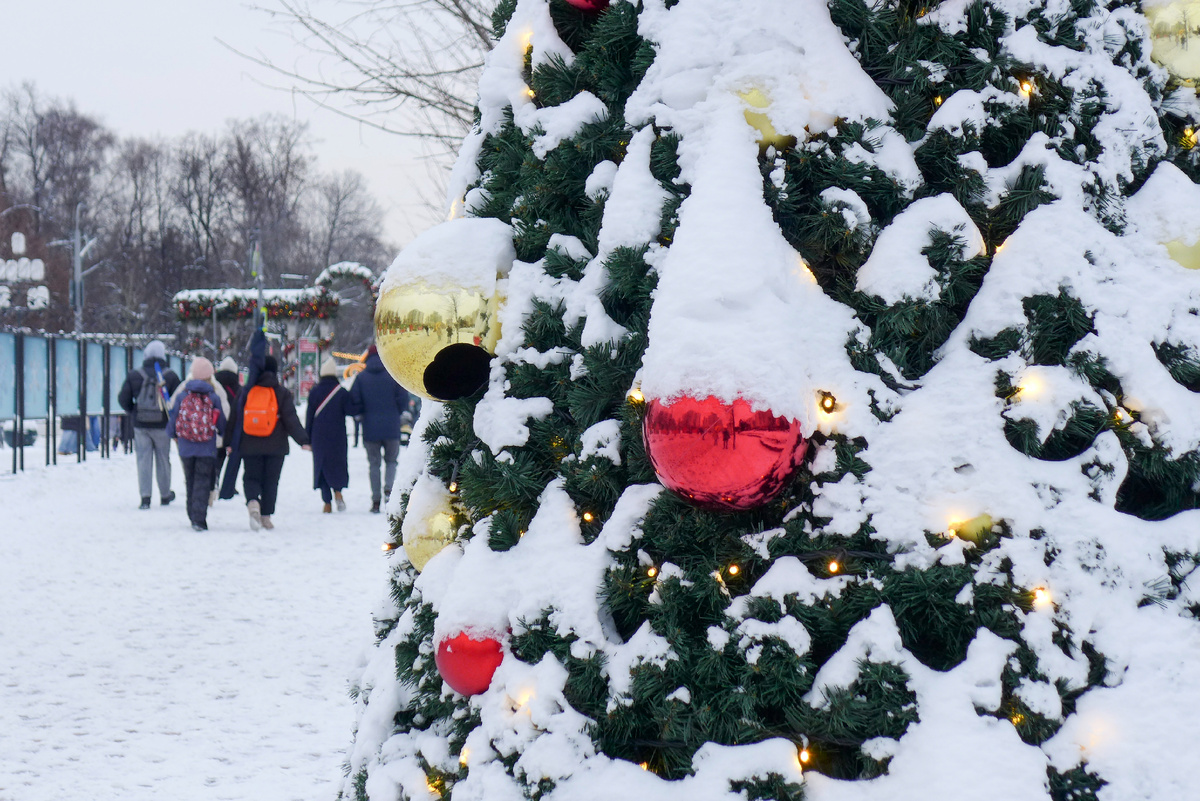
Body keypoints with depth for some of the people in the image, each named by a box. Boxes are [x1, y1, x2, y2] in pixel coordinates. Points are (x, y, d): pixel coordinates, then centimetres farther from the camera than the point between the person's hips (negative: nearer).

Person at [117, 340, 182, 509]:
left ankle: (145, 496, -6)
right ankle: (165, 495, 22)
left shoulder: (134, 375, 0)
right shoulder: (170, 376, -3)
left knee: (143, 460, 3)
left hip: (141, 425, 0)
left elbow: (123, 399, 1)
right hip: (162, 426, 0)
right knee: (163, 460, 12)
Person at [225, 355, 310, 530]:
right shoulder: (281, 393, -2)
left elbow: (234, 419, 5)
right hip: (275, 447, -1)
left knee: (251, 477, 7)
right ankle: (266, 516, 9)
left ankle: (252, 502, -23)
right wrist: (303, 440, -9)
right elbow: (291, 420, -9)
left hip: (250, 447, 1)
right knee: (270, 481, 9)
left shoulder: (246, 392, 4)